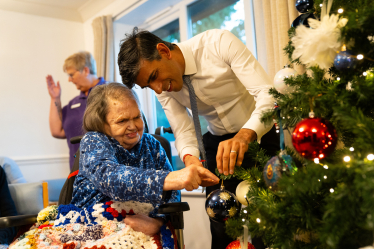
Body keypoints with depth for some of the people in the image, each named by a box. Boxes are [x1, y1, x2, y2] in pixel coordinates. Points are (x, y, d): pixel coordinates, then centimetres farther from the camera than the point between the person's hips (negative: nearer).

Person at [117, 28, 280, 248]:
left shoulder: (218, 42, -23)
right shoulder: (163, 88, -9)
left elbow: (268, 93, -29)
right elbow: (184, 132, -9)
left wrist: (244, 135, -46)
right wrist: (190, 158, -31)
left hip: (260, 133, -3)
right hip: (218, 142, 4)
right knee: (221, 227, 2)